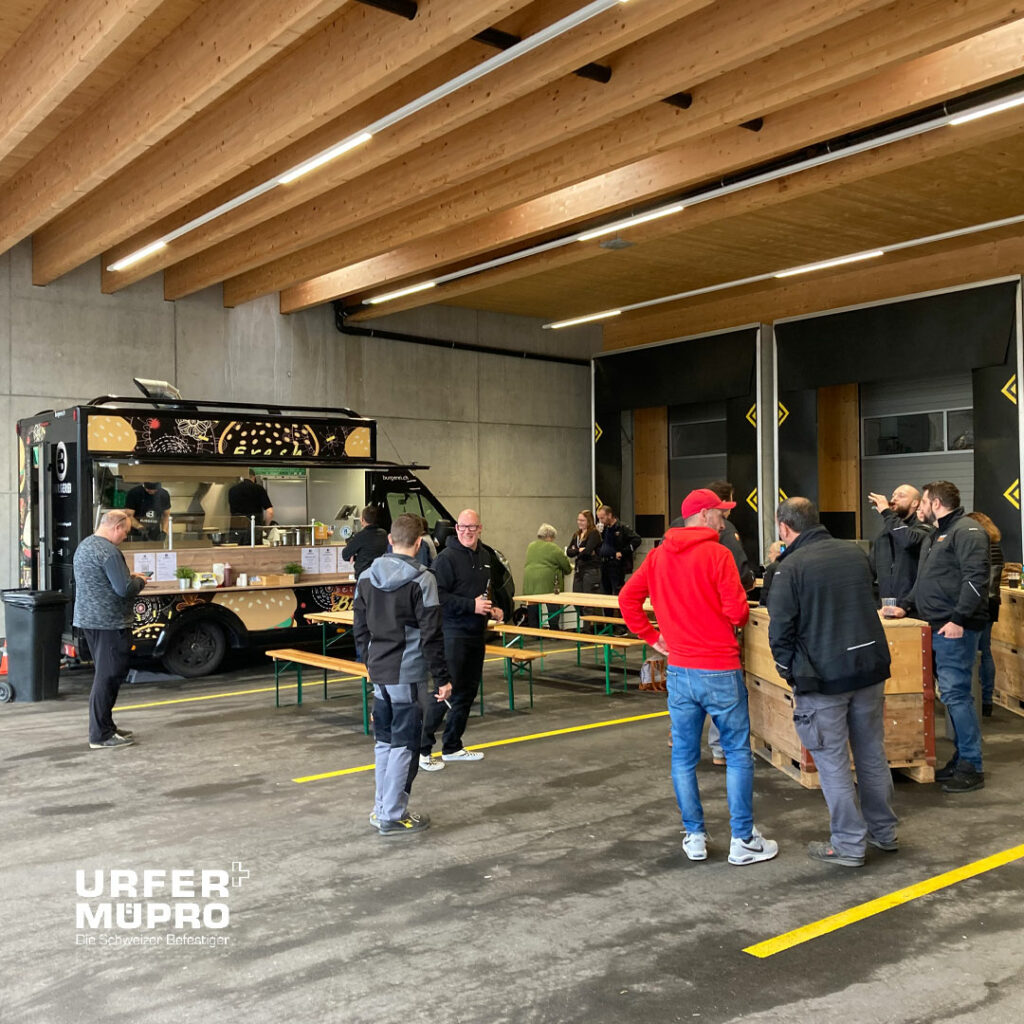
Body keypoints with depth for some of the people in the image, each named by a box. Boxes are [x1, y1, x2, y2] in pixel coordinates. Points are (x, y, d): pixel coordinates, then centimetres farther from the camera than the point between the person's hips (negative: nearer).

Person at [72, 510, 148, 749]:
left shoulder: (84, 545, 13)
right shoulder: (108, 551, -19)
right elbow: (124, 589, -22)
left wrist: (128, 577, 14)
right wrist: (139, 581, -3)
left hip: (88, 619, 10)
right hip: (109, 622, -10)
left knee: (103, 674, 17)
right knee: (109, 677, -5)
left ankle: (106, 727, 24)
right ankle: (101, 735, -1)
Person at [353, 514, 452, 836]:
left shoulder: (367, 577, 6)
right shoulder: (421, 579, -14)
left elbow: (360, 628, 11)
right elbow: (431, 635, -15)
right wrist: (442, 677, -9)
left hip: (379, 673, 7)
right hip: (408, 674, -6)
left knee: (383, 741, 17)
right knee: (404, 745, 2)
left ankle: (381, 808, 26)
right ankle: (393, 816, 8)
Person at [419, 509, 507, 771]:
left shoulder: (487, 556, 12)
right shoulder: (447, 557, -12)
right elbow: (438, 596, -20)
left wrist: (495, 608, 9)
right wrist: (472, 605, -23)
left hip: (476, 632, 8)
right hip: (452, 633, -8)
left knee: (468, 691, 13)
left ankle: (452, 747, 25)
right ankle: (422, 748, -1)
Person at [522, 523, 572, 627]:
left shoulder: (530, 546, 16)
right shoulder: (554, 548, -2)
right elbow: (567, 566, 3)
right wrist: (568, 569, 25)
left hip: (529, 584, 5)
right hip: (547, 583, -5)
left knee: (532, 613, 6)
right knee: (553, 611, 2)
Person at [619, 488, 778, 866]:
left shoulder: (658, 555, 6)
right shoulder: (717, 554, -11)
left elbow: (627, 598, 6)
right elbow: (737, 610, -15)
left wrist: (652, 637, 12)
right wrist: (738, 620, 7)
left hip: (679, 671, 5)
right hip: (720, 670, -5)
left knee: (684, 756, 12)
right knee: (738, 753, 7)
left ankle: (694, 837, 20)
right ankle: (743, 840, 12)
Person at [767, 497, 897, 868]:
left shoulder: (791, 567, -13)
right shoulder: (856, 553, 6)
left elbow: (780, 631, -12)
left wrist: (790, 674, 3)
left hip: (822, 678, -6)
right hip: (870, 667, 6)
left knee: (832, 762, 5)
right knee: (872, 754, 18)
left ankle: (849, 845, 13)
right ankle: (884, 832, 30)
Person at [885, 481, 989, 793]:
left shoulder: (967, 531, -9)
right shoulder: (933, 537, 22)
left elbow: (975, 579, -19)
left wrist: (959, 619, -24)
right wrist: (905, 606, 15)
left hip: (954, 630, -10)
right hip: (935, 628, 10)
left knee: (955, 694, -10)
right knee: (951, 694, 12)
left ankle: (971, 767, -3)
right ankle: (961, 758, 20)